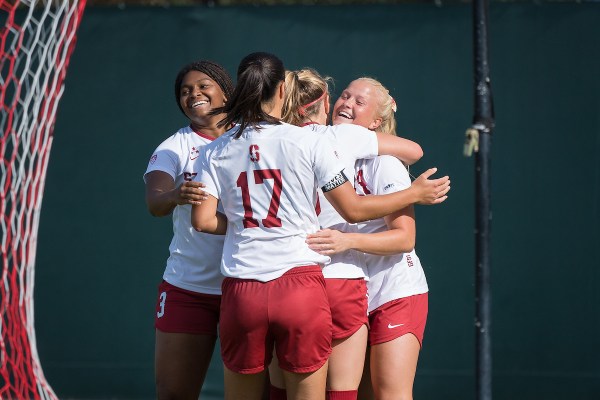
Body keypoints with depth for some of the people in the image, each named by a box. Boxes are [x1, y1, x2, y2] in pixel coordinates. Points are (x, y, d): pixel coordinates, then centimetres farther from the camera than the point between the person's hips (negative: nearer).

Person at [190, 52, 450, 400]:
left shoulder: (214, 152, 6)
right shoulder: (309, 143, -2)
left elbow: (202, 220, 1)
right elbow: (353, 209, 1)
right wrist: (416, 193, 14)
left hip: (241, 290, 2)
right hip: (300, 285, -2)